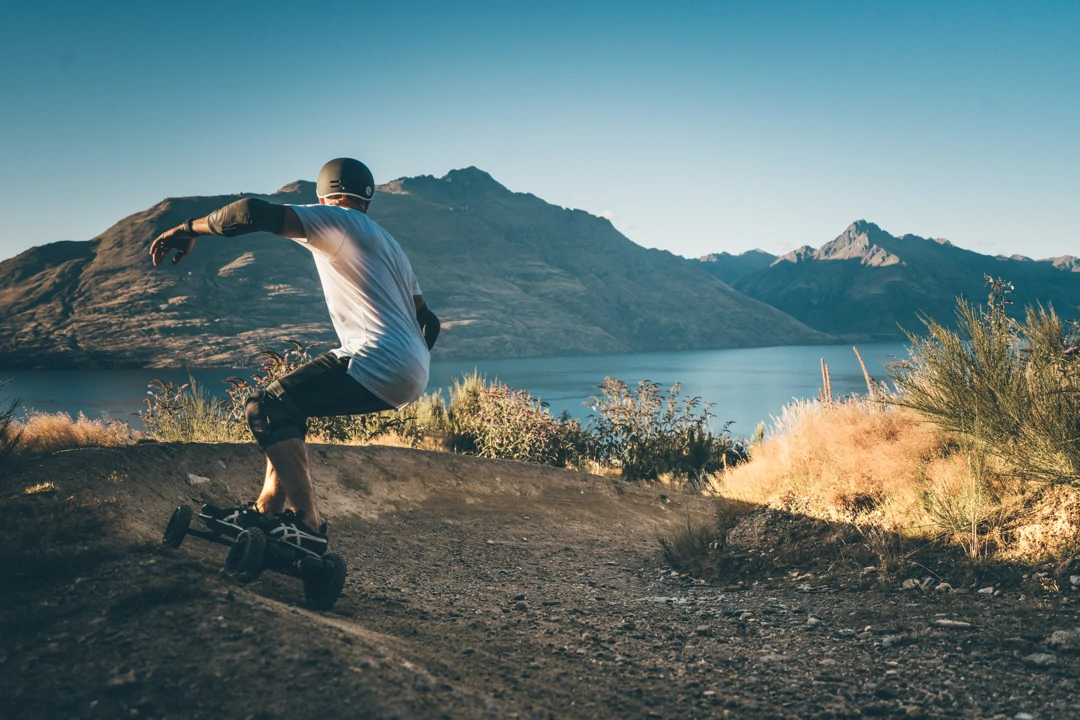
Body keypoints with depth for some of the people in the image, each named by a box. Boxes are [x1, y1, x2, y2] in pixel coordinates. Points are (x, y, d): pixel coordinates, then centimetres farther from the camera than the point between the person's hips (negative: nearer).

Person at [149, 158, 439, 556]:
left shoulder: (337, 219, 2)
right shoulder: (387, 243, 29)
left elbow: (254, 212, -12)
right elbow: (428, 322, 27)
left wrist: (188, 228, 1)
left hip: (377, 361, -10)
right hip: (411, 375, 10)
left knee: (267, 408, -8)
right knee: (285, 405, 19)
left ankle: (307, 524, -15)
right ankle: (267, 510, 18)